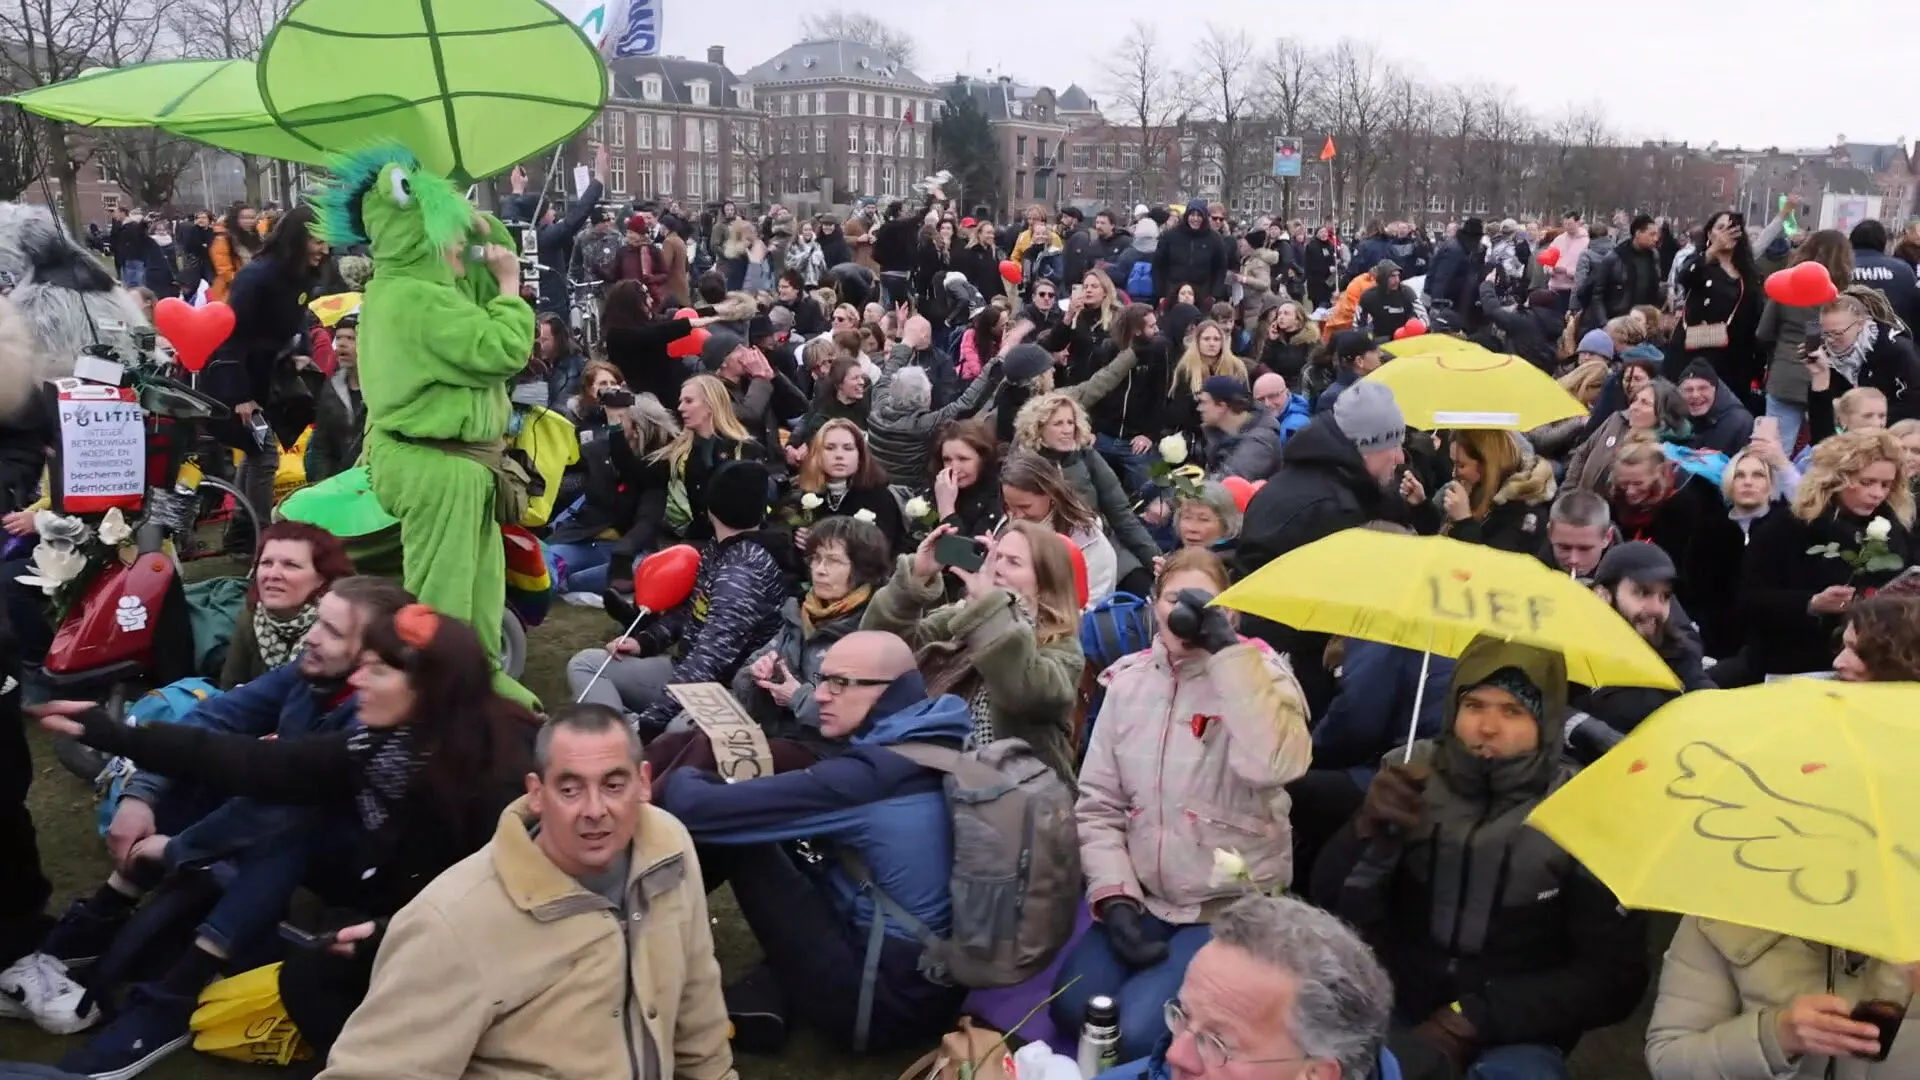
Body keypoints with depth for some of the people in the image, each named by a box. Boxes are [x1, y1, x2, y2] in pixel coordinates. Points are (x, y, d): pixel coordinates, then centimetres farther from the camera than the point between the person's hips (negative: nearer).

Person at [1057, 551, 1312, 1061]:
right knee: (1072, 1009, -14)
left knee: (1141, 1031, -19)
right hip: (1145, 899, 4)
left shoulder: (1259, 674, -8)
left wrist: (1225, 646, -29)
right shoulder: (1128, 680, 3)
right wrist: (1115, 897, -9)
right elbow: (1097, 804, 5)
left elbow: (1274, 764, -31)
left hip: (1233, 905, -4)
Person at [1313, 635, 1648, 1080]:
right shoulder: (1413, 772, -1)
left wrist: (1474, 1018, -14)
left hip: (1513, 1035, -1)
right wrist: (1369, 828, -26)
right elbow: (1331, 902, -4)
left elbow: (1614, 977, -4)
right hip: (1393, 1008, 2)